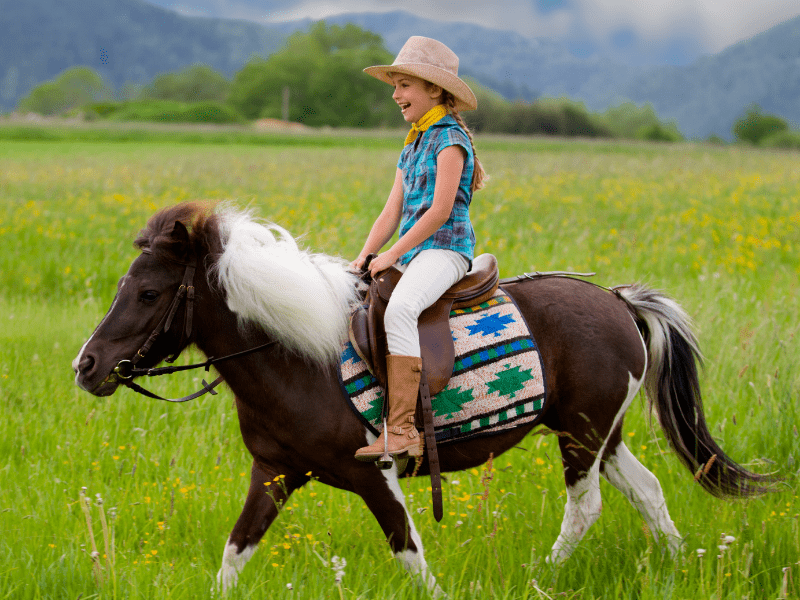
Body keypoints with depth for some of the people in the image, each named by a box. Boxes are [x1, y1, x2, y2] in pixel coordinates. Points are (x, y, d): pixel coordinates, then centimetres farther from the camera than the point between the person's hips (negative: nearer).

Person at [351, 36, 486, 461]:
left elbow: (440, 211, -15)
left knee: (399, 310, -35)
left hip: (445, 249, -10)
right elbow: (391, 213, 17)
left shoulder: (449, 139, -6)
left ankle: (402, 430, -38)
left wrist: (393, 254, -15)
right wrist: (365, 255, 1)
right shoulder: (412, 147, 21)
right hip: (410, 253, 10)